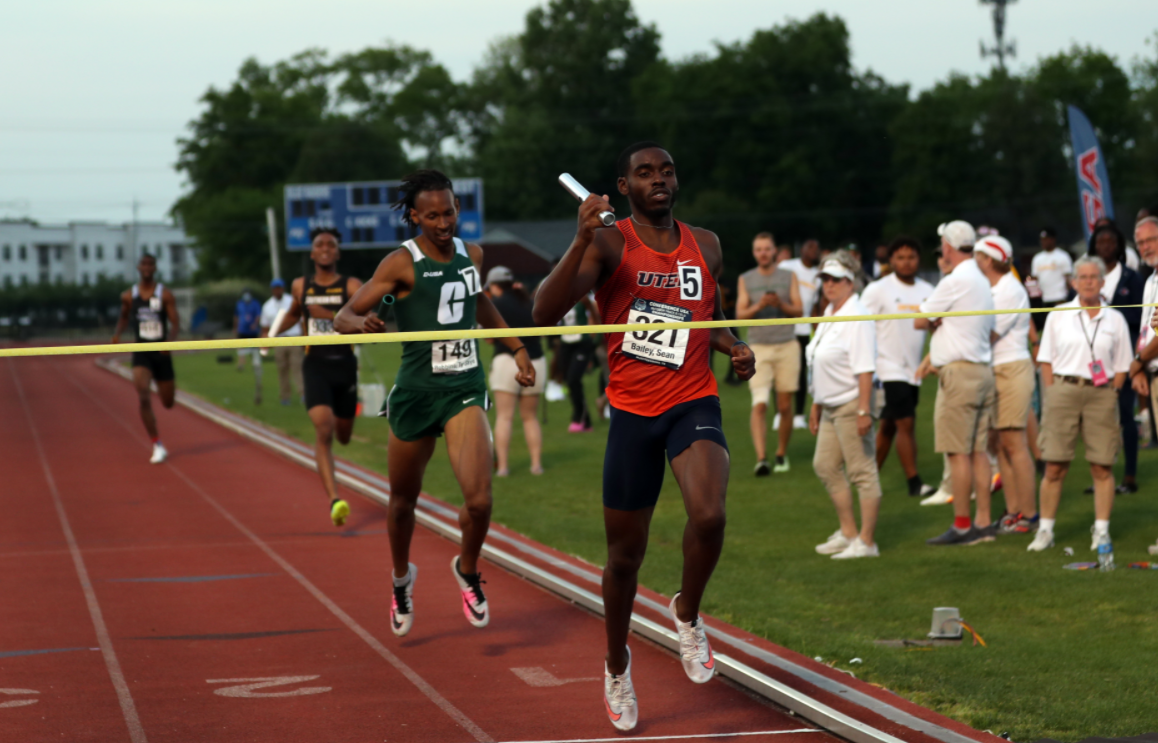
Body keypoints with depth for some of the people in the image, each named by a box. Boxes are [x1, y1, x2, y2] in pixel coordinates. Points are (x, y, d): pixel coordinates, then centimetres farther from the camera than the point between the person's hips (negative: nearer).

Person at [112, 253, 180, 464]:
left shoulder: (165, 294, -3)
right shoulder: (129, 296, 2)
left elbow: (176, 324, -5)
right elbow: (124, 316, 20)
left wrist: (170, 340, -24)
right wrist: (117, 333, 0)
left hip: (161, 353, 0)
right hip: (141, 353, 0)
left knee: (168, 403, 12)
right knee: (144, 399, -20)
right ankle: (158, 446, -14)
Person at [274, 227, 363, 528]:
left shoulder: (351, 286, -1)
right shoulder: (300, 286, 7)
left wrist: (329, 315, -24)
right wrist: (275, 332, 13)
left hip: (345, 365, 0)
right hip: (315, 365, 0)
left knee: (343, 436, 12)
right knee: (323, 430, -20)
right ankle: (334, 500, -26)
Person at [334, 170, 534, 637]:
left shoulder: (471, 255, 6)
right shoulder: (402, 263, -8)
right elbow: (344, 316, -12)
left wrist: (515, 348, 27)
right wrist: (362, 322, -35)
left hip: (465, 389, 2)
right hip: (416, 392, -2)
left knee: (479, 498, -16)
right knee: (403, 500, 14)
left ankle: (467, 572, 13)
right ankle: (402, 578, 42)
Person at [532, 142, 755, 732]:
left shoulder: (706, 247, 7)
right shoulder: (609, 245, -6)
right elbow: (545, 313, -19)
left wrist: (733, 347, 2)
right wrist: (581, 241, -30)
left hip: (693, 403, 1)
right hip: (632, 411, -1)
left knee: (709, 515, -27)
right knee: (625, 555, 9)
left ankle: (687, 614, 3)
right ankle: (617, 664, 35)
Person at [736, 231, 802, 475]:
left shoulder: (789, 277, 8)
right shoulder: (745, 280, 8)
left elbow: (798, 310, 2)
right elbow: (740, 314, 1)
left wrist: (781, 304, -17)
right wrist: (760, 305, -17)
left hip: (787, 346, 1)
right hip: (758, 347, -1)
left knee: (785, 406, 2)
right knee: (759, 404, -14)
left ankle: (781, 454, 16)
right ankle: (760, 458, -19)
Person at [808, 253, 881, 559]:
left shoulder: (857, 316, -16)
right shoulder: (829, 314, 13)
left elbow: (865, 368, -21)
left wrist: (863, 410, -26)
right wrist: (816, 404, 22)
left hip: (851, 404, -10)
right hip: (831, 405, 10)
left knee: (862, 471, -4)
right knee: (825, 465, 14)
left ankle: (866, 542, 0)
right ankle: (847, 532, 25)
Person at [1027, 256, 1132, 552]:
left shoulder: (1115, 320, 8)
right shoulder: (1058, 316, 7)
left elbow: (1121, 367, 10)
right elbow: (1046, 361, 7)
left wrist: (1108, 395, -1)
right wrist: (1053, 395, -2)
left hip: (1102, 394, 1)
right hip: (1064, 390, -1)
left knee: (1102, 467, -1)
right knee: (1055, 467, -3)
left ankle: (1101, 530, 7)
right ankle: (1045, 530, 4)